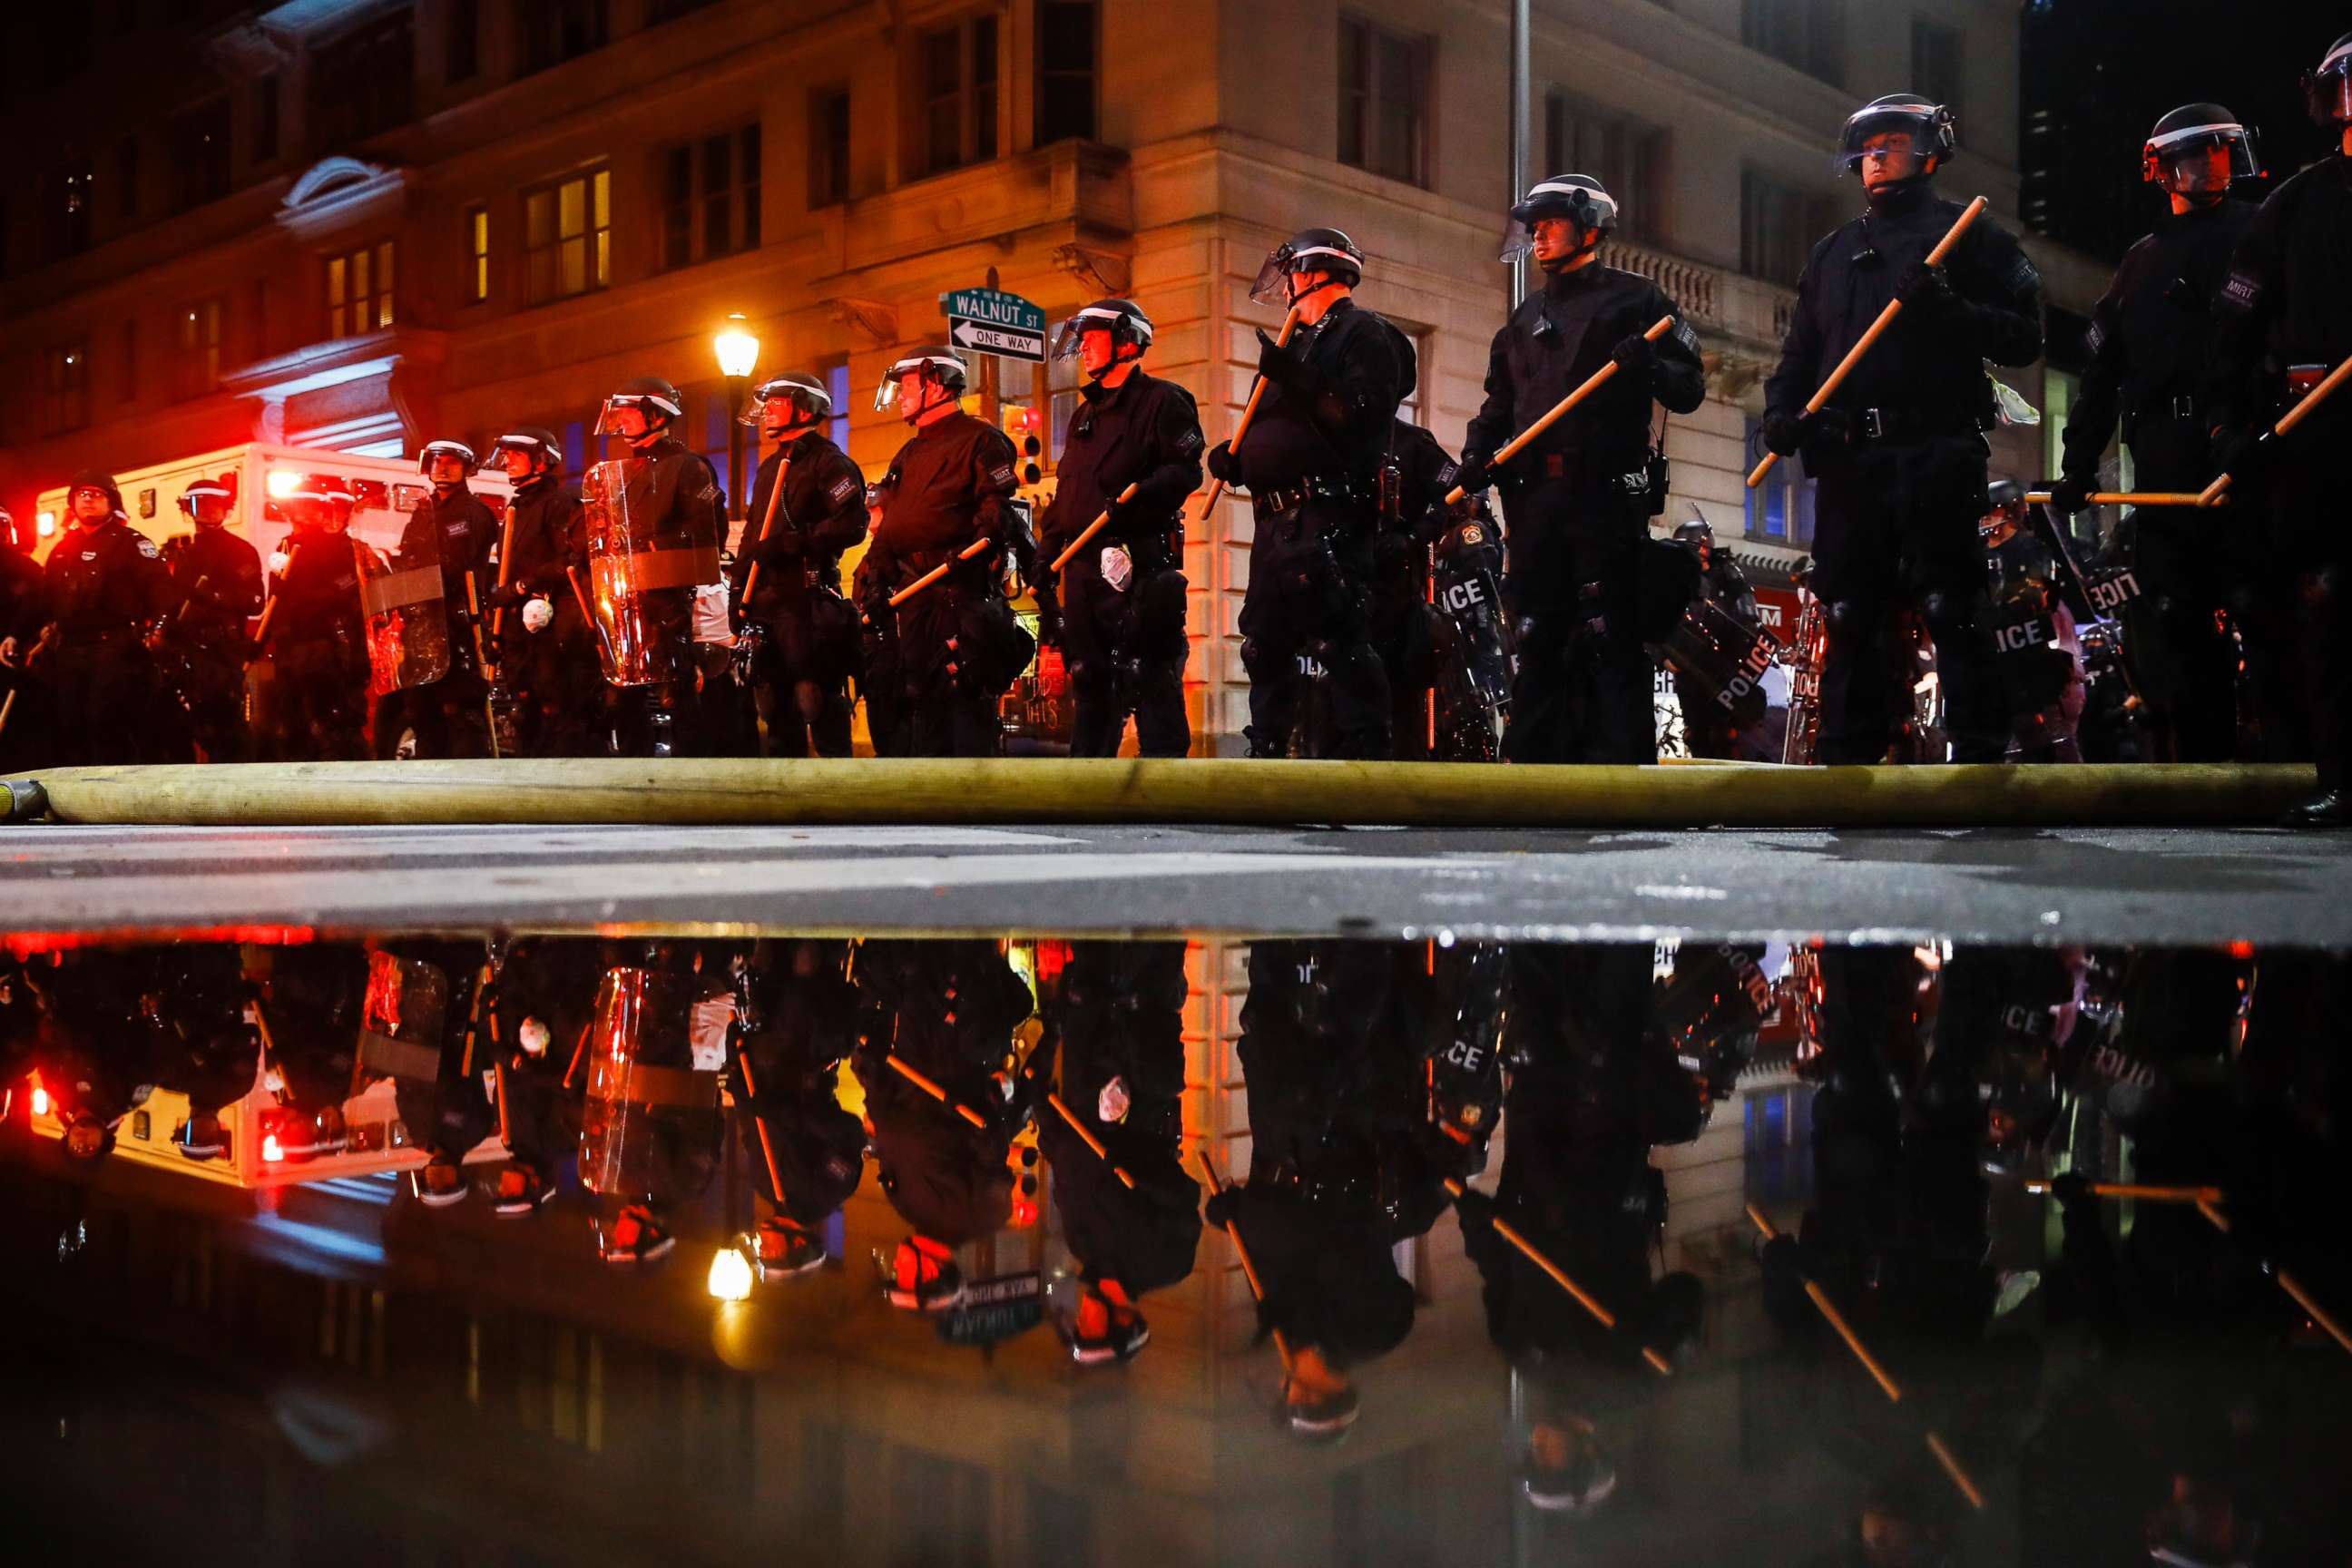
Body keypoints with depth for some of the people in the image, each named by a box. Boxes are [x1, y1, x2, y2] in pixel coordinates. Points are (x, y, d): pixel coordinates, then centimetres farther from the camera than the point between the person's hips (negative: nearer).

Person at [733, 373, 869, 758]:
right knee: (773, 702, 10)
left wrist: (789, 544, -20)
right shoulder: (769, 468, 22)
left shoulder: (829, 462, -4)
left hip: (809, 600, -9)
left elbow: (851, 524, -17)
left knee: (816, 699, -10)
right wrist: (740, 590, 17)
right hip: (765, 601, 9)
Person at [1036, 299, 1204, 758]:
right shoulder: (1085, 414, 25)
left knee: (1151, 678, -10)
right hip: (1085, 567, 8)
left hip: (1139, 562, -8)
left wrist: (1135, 499, -28)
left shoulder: (1162, 400, 1)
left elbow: (1184, 470, -12)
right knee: (1091, 681, 9)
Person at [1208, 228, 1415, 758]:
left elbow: (1364, 416, -17)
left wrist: (1294, 380, -21)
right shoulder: (1302, 344, 27)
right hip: (1277, 522, 10)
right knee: (1265, 650, 11)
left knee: (1340, 645, -17)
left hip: (1329, 520, -10)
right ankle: (1266, 760, 18)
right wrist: (1234, 456, 10)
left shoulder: (1364, 333, -1)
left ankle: (1367, 756, -17)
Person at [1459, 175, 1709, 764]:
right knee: (1538, 643, 5)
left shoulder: (1635, 298, 7)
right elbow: (1498, 404, 24)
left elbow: (1690, 389, 2)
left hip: (1606, 494, -5)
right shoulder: (1526, 317, 24)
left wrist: (1648, 367, -19)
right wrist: (1476, 455, 5)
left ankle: (1623, 766, -11)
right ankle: (1534, 767, 8)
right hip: (1533, 494, 6)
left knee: (1609, 642, -10)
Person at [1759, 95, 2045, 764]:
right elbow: (1800, 352, 22)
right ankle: (1845, 760, 9)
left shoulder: (1968, 235, 7)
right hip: (1849, 459, 5)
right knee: (1850, 616, 5)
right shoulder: (1833, 251, 23)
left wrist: (1950, 310, -16)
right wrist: (1781, 412, 3)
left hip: (1936, 457, -5)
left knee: (1952, 611, -8)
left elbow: (2024, 337, -1)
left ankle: (1980, 756, -6)